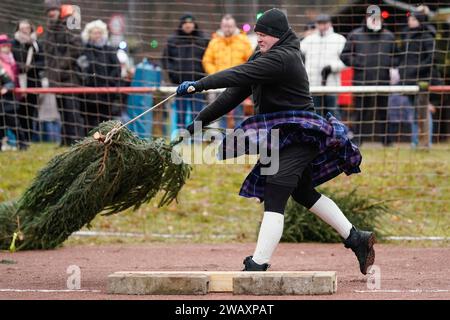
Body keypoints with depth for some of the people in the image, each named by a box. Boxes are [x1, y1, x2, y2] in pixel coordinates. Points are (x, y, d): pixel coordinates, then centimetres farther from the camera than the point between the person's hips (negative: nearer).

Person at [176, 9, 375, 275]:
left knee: (274, 199, -17)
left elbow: (240, 75, -29)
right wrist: (200, 121, 4)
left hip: (298, 135, -11)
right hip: (285, 136, 11)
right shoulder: (263, 57, 12)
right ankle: (357, 239, 28)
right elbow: (235, 93, 10)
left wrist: (199, 85, -34)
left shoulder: (283, 58, -18)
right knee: (304, 193, 20)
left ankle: (258, 266, -22)